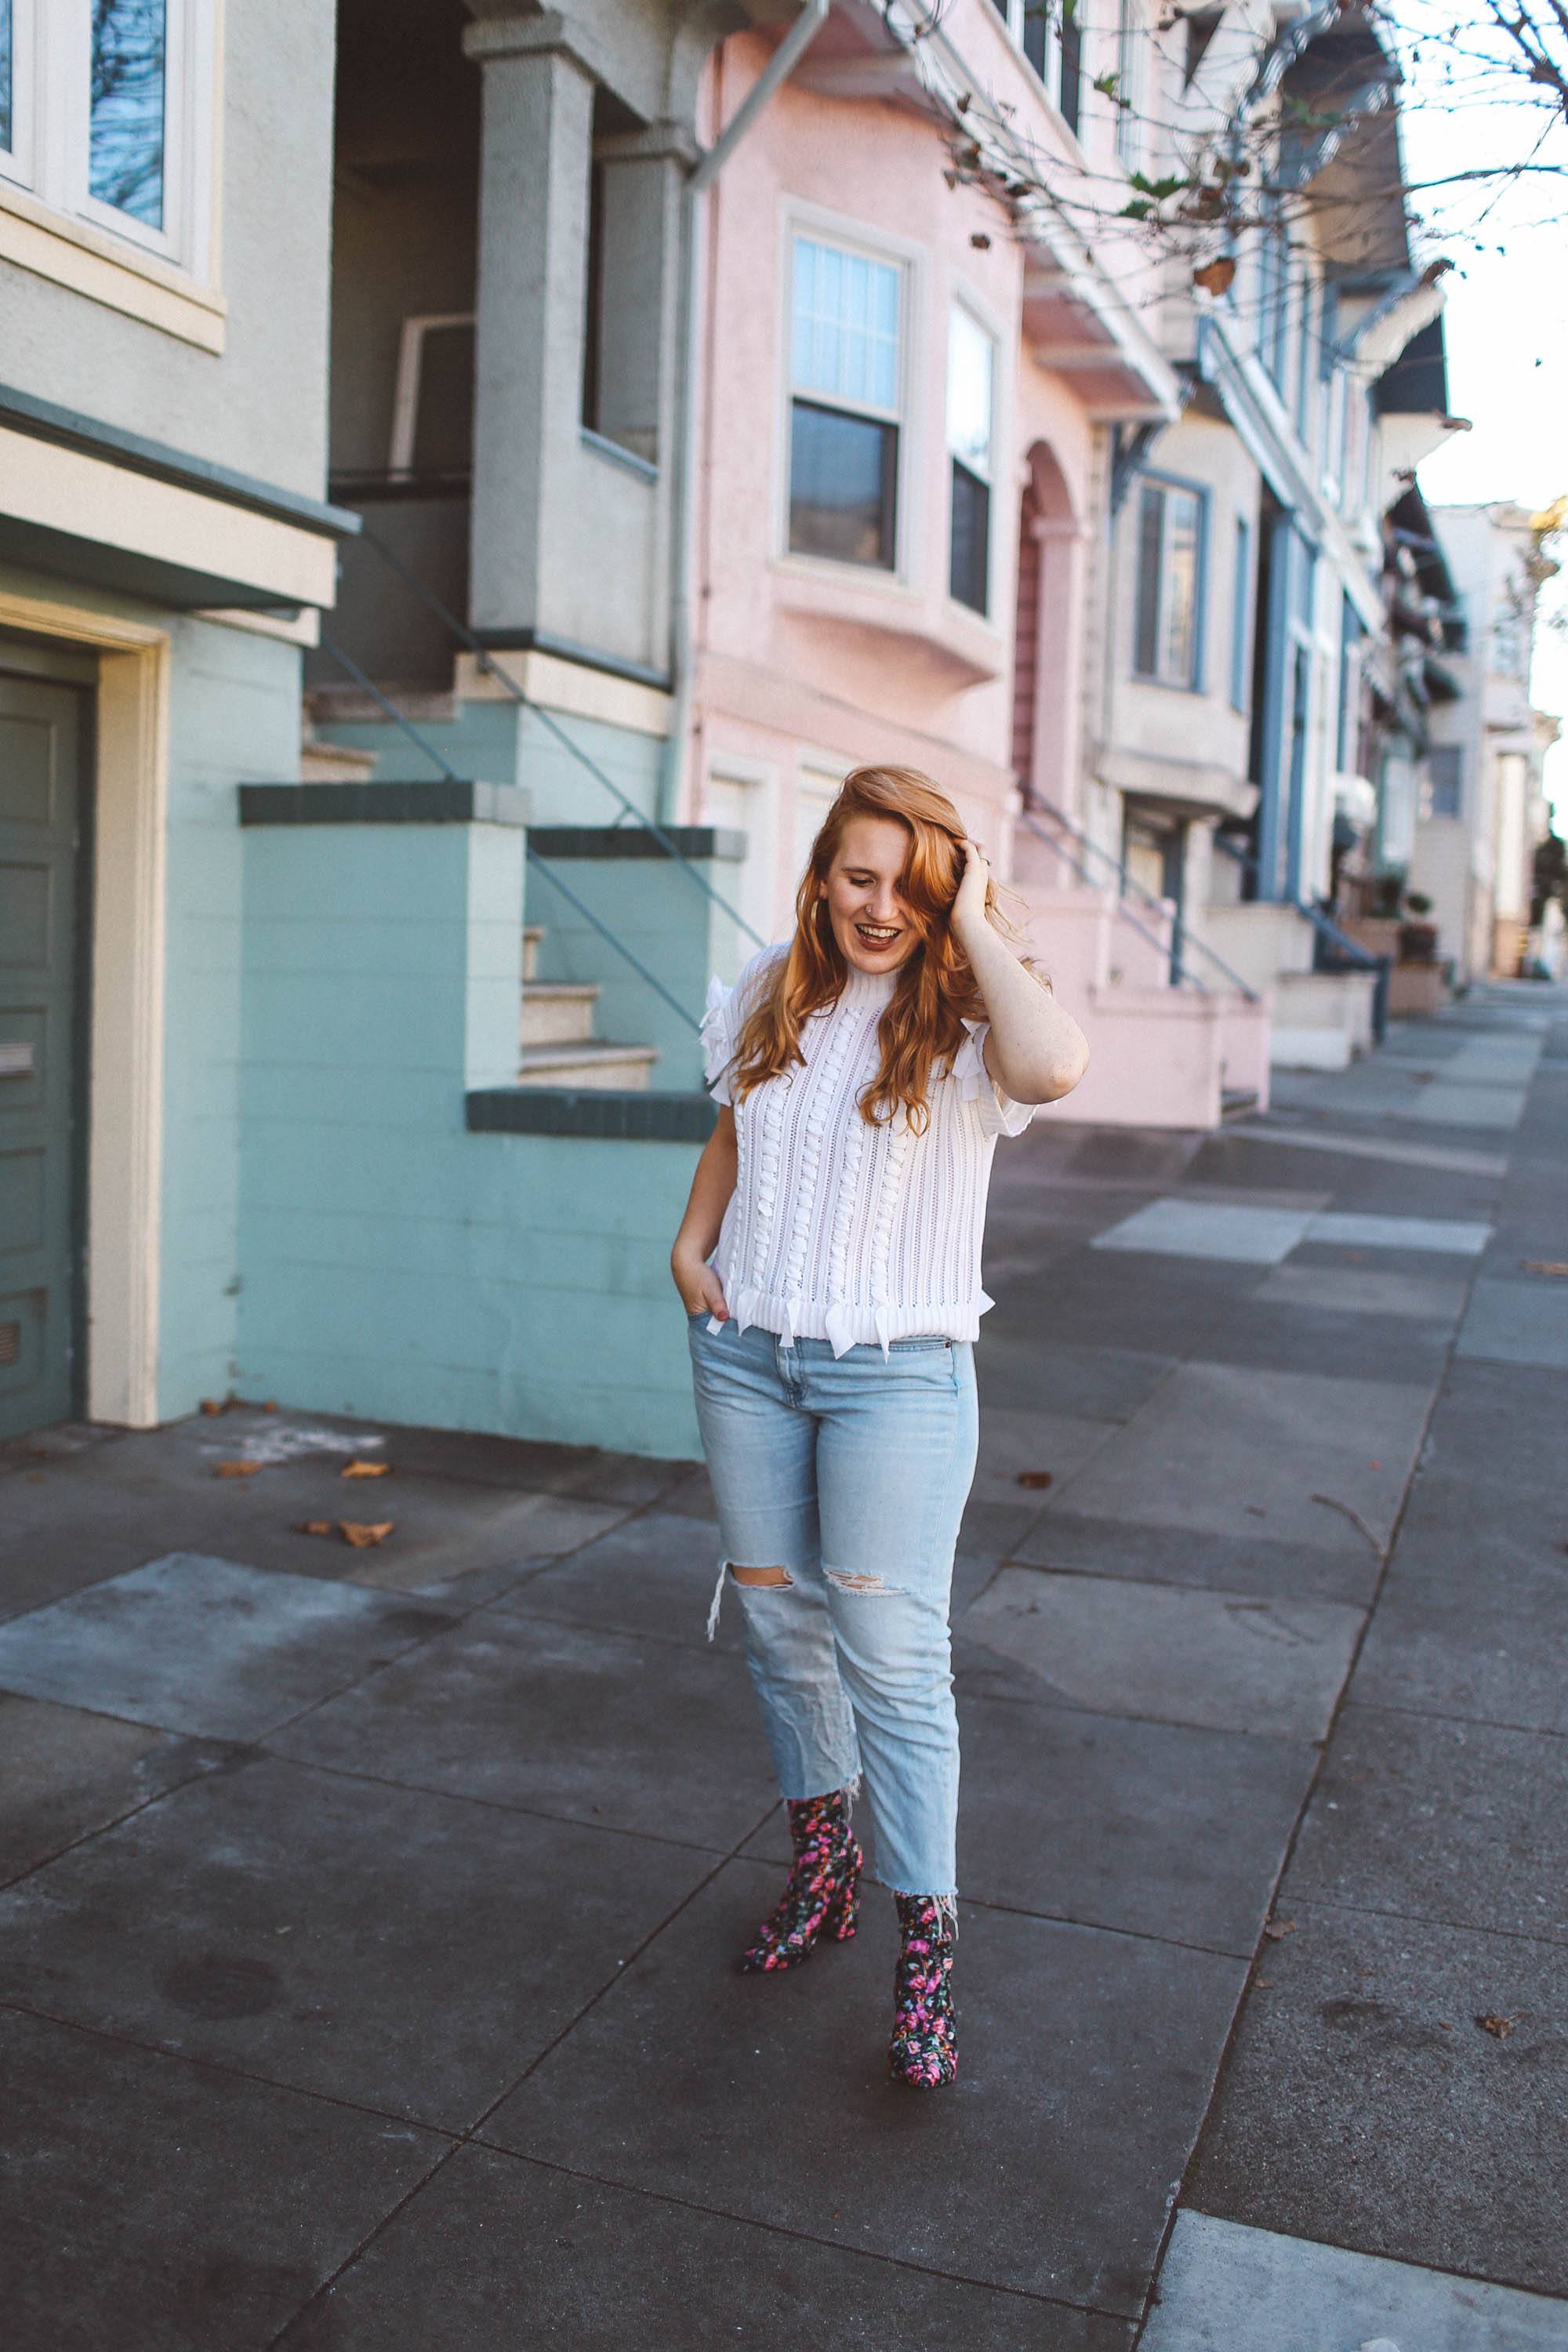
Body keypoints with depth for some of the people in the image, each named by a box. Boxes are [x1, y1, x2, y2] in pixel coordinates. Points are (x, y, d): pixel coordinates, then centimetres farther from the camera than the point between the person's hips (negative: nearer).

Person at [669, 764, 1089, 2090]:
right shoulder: (771, 998, 5)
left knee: (892, 1653, -7)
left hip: (897, 1375, -5)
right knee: (777, 1618, 14)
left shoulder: (959, 1021, -12)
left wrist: (976, 927, -23)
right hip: (746, 1351, 5)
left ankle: (926, 1950, 6)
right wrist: (691, 1241, 5)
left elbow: (1054, 1066, -36)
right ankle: (823, 1864, 35)